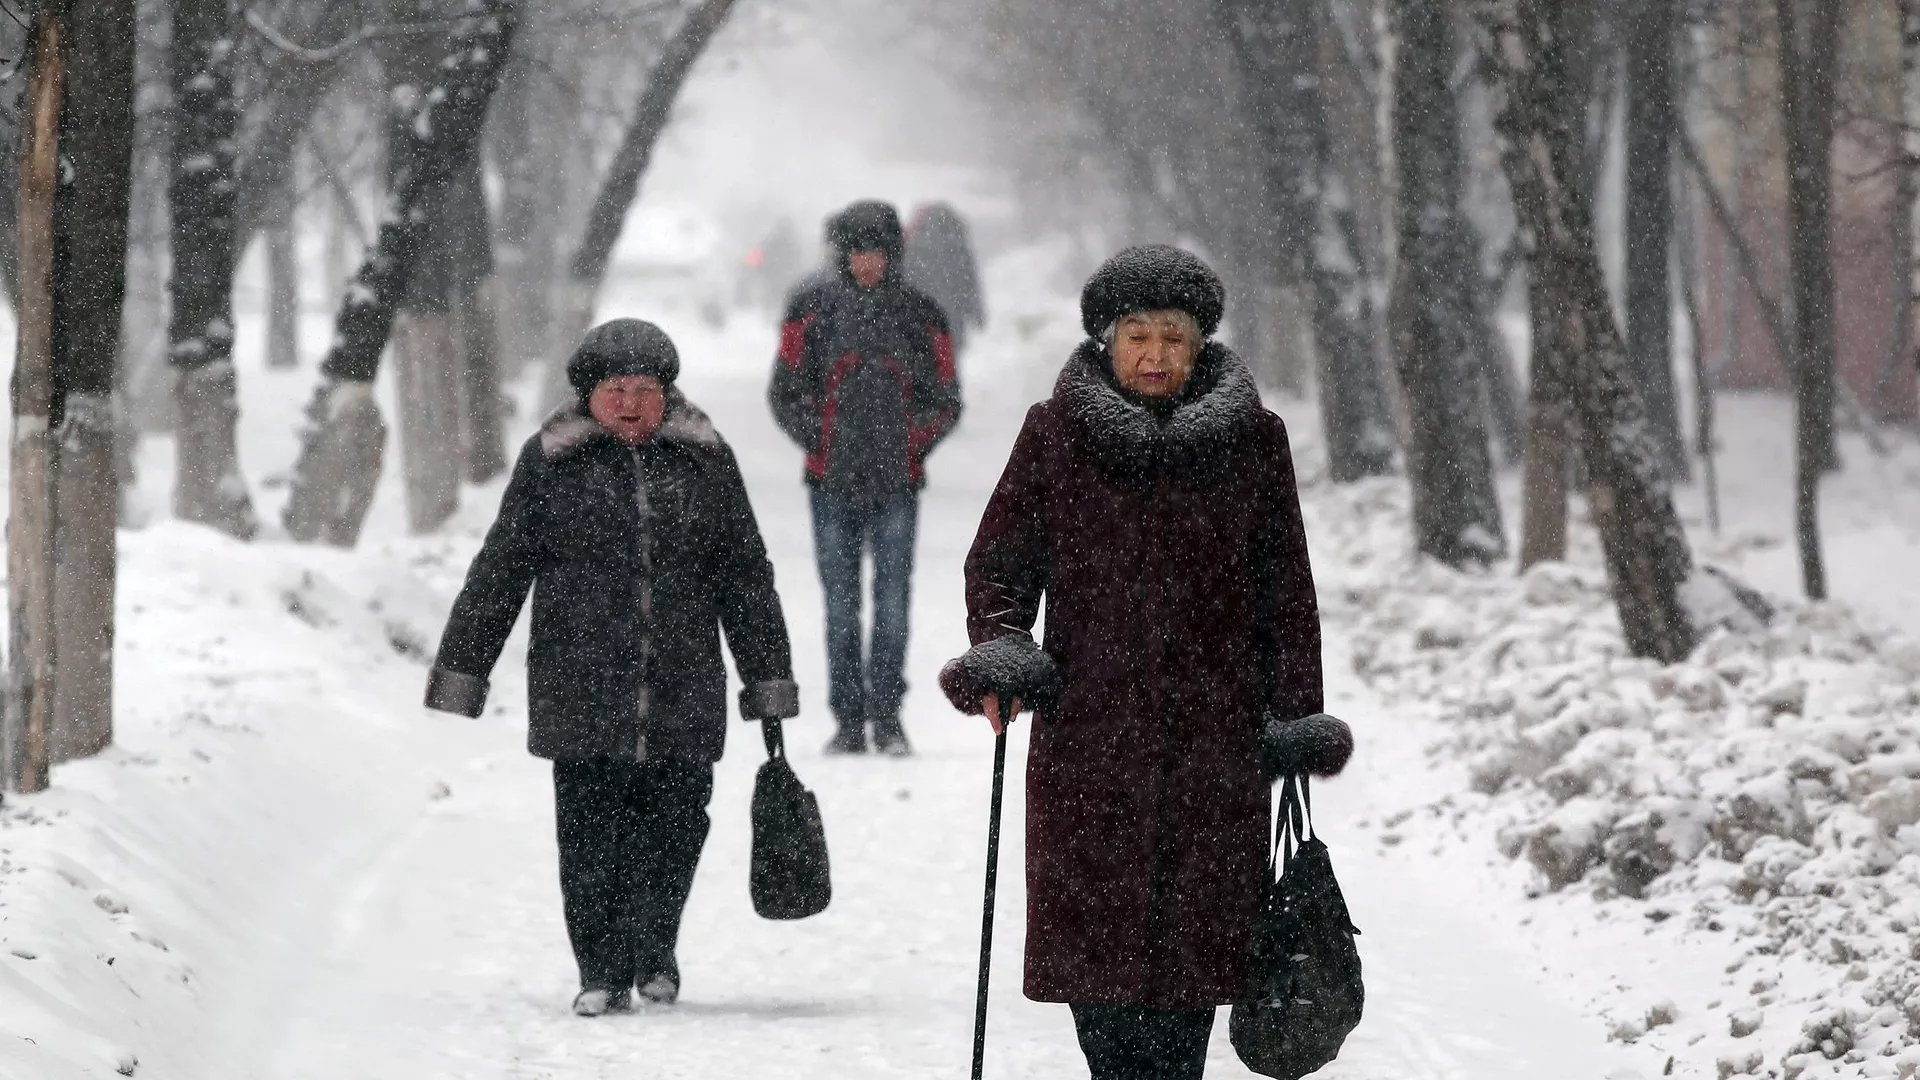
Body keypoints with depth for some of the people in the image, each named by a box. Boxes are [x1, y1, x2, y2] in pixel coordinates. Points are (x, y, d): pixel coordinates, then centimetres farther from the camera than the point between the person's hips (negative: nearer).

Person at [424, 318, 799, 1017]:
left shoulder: (706, 462, 10)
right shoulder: (550, 463, 4)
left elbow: (746, 576, 14)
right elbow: (500, 569, 7)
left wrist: (769, 680, 13)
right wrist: (462, 669, 5)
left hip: (684, 691, 1)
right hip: (582, 687, -1)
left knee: (676, 820, 2)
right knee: (591, 830, -5)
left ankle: (654, 951, 24)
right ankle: (603, 973, 3)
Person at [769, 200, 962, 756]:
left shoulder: (920, 315, 7)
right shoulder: (811, 309, 6)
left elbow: (945, 401, 10)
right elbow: (785, 391, 7)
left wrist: (911, 446, -3)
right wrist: (820, 442, -3)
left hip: (897, 481, 0)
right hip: (832, 482, 0)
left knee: (893, 601, -3)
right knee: (841, 605, 2)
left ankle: (887, 716, 3)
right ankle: (849, 720, 7)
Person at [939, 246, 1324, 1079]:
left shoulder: (1252, 440, 7)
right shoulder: (1055, 435, 6)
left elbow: (1285, 590, 10)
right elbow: (999, 560, 8)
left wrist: (1296, 719, 6)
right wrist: (999, 652, -10)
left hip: (1214, 733, 0)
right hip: (1087, 732, 0)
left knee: (1194, 936, -1)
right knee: (1092, 932, -5)